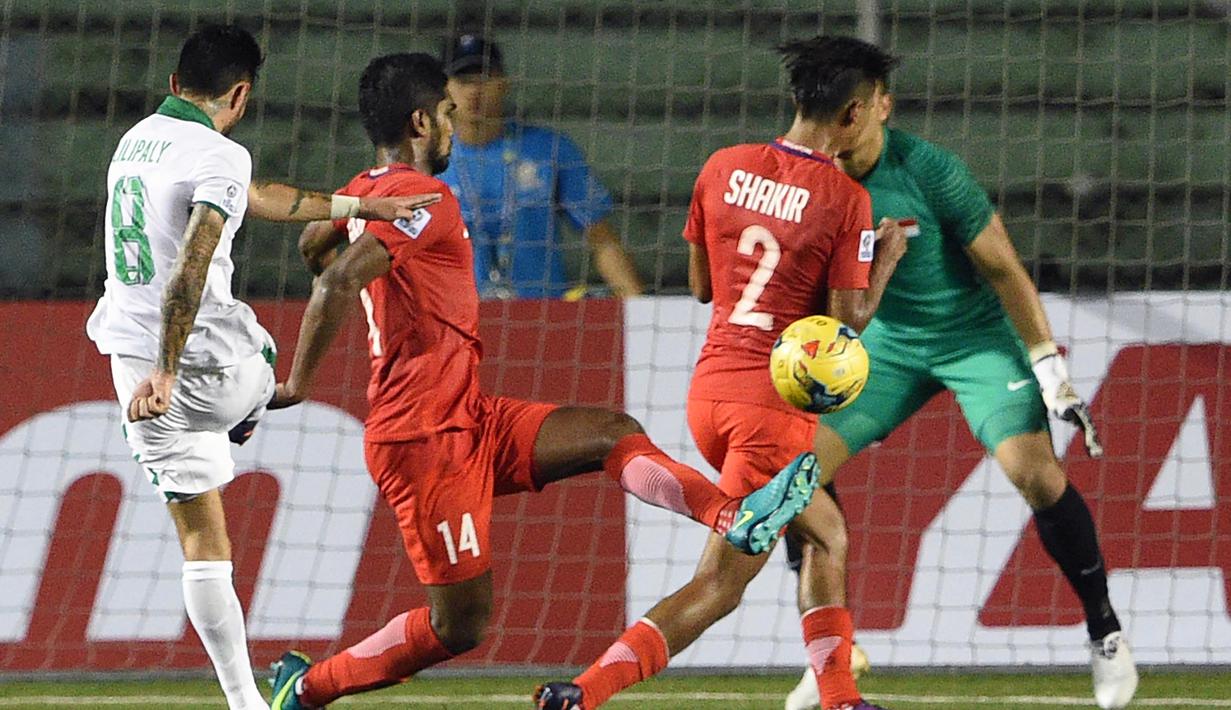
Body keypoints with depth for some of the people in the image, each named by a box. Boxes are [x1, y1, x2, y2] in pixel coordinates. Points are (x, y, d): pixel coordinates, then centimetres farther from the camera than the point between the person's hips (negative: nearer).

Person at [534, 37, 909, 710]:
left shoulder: (724, 167, 6)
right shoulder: (845, 199, -10)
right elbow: (847, 320, -10)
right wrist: (887, 258, 5)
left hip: (709, 385, 7)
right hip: (774, 401, -7)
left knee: (824, 531, 25)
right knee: (717, 586, -5)